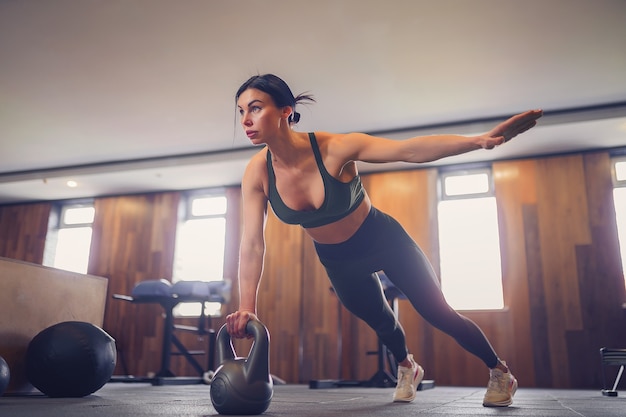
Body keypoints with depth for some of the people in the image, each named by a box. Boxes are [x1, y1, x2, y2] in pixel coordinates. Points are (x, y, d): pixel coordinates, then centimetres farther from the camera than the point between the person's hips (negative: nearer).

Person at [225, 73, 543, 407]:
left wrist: (481, 140, -52)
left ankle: (500, 372, 32)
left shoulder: (334, 148, -33)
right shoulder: (257, 173, -22)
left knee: (438, 313, 5)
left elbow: (409, 149, -40)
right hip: (337, 260, 4)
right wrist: (246, 308, -24)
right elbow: (252, 244, -20)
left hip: (384, 240, -4)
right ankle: (407, 367, 59)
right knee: (380, 321, 25)